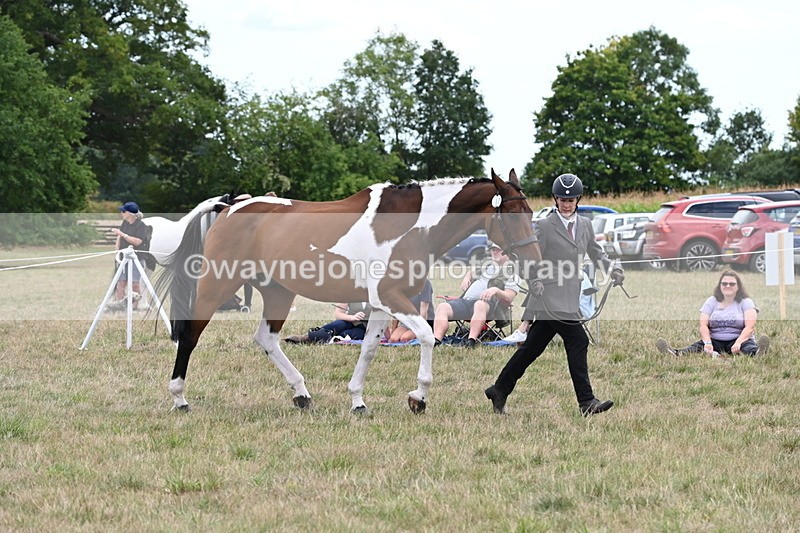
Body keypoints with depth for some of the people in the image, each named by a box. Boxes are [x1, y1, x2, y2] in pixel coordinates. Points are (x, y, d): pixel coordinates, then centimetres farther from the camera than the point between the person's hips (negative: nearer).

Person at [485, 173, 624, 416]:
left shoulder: (585, 225, 15)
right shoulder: (544, 226, -5)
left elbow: (596, 253, 23)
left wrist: (613, 269, 5)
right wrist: (535, 282, -23)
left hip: (570, 299, 7)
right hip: (551, 297, -7)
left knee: (532, 347, 12)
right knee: (578, 341, -14)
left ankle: (499, 390, 23)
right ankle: (587, 402, -12)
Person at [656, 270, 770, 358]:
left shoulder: (745, 302, 3)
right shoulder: (712, 301, 11)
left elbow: (750, 327, -11)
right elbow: (703, 325, -2)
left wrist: (738, 344, -30)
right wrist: (708, 343, -23)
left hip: (738, 340, -2)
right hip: (715, 341, 2)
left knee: (748, 347, -37)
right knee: (698, 346, -29)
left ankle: (756, 353, -73)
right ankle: (676, 353, -59)